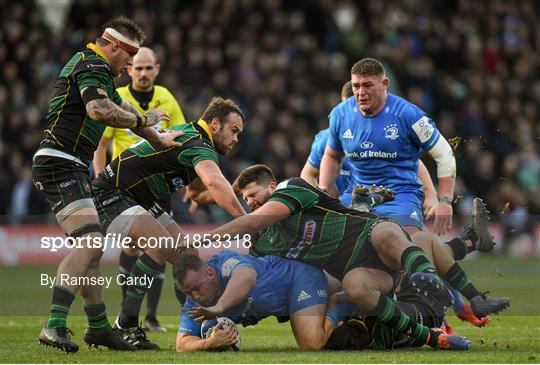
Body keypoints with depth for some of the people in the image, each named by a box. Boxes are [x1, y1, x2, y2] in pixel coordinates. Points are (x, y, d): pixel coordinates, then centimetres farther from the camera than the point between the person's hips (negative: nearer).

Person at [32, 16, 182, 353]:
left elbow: (121, 108, 37)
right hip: (59, 165, -11)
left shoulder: (93, 67, 24)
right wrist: (143, 119, -15)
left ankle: (98, 327, 24)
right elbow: (99, 109, -28)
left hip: (72, 169, 11)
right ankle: (54, 326, -31)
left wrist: (157, 139, 44)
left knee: (91, 248, 15)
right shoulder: (92, 65, -10)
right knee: (90, 243, -23)